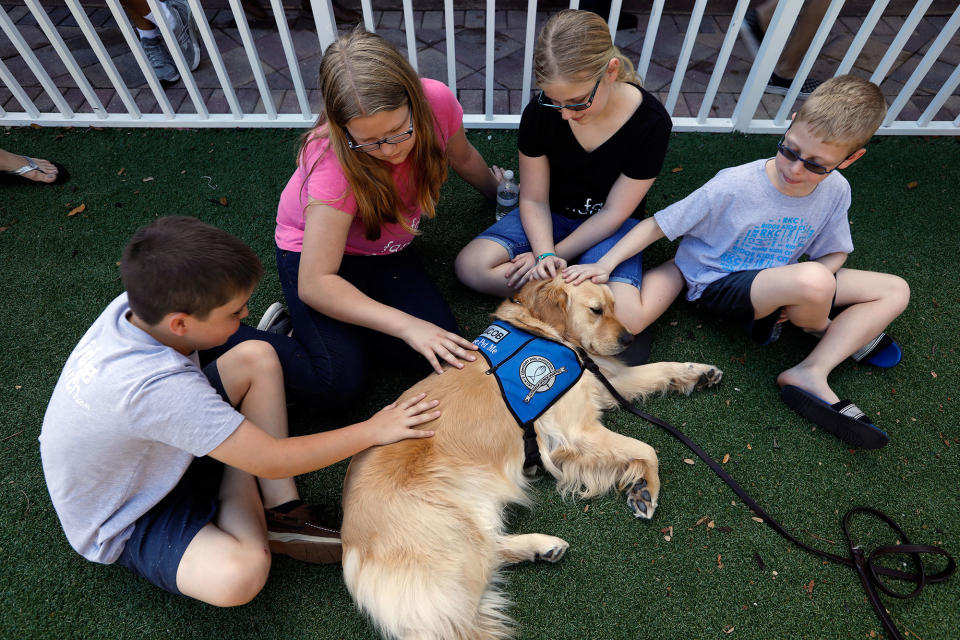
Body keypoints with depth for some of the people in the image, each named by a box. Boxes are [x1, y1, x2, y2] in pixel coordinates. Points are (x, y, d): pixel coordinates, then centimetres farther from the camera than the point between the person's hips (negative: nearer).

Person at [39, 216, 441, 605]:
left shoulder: (134, 306, -17)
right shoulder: (160, 386, -40)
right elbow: (272, 462, -34)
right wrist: (372, 431, -26)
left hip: (149, 456, 8)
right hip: (123, 528, -8)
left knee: (257, 356, -8)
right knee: (238, 575, -36)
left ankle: (280, 514, -6)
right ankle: (238, 483, -2)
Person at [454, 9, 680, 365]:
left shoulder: (651, 122, -22)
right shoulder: (541, 112, -17)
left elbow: (614, 212, -15)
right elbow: (534, 199, -8)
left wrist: (552, 256, -17)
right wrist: (544, 255, -25)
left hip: (610, 225, -3)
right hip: (551, 215, 4)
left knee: (623, 320, -30)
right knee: (470, 266, -20)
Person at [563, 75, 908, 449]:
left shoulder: (835, 191, -8)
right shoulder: (734, 187, -24)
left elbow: (834, 252, 7)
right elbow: (657, 224, -20)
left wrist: (804, 295, -15)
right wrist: (604, 264, -31)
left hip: (778, 281, 7)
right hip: (717, 284, -6)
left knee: (895, 291, 0)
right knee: (814, 281, -35)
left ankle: (810, 373, -13)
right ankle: (834, 332, 5)